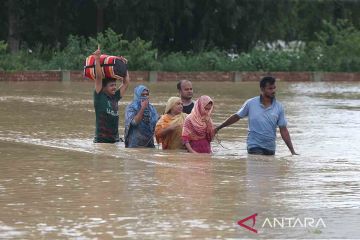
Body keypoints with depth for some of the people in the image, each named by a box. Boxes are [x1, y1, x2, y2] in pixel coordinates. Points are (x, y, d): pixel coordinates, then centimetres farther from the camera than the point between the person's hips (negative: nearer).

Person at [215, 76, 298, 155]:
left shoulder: (278, 107, 1)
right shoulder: (251, 103, -3)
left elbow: (283, 130, 3)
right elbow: (236, 117, 10)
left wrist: (292, 151, -3)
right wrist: (218, 128, 14)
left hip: (270, 148, 3)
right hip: (254, 147, -3)